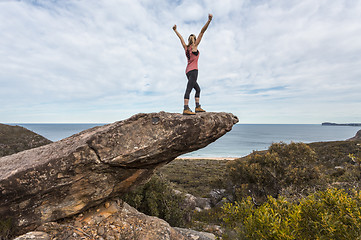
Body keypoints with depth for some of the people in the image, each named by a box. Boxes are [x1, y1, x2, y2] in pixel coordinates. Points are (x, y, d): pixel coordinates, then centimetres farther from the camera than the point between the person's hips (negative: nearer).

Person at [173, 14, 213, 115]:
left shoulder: (186, 47, 16)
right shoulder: (194, 46, 2)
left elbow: (180, 37, 31)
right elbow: (202, 31, -2)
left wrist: (175, 30, 45)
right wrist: (209, 20, -4)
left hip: (188, 71, 8)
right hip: (193, 70, -8)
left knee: (198, 89, 14)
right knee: (189, 89, -19)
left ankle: (198, 107, 9)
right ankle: (186, 109, -27)